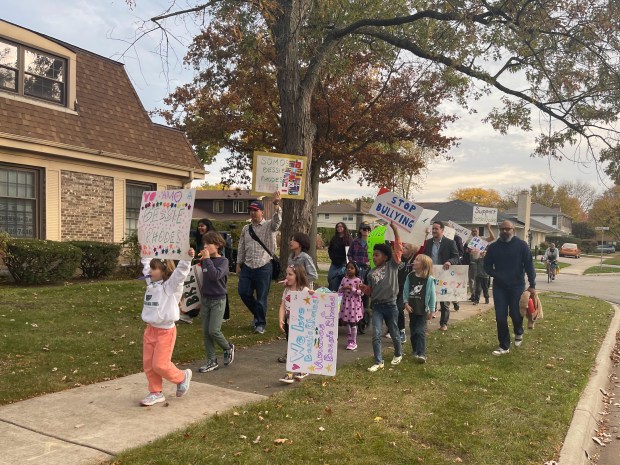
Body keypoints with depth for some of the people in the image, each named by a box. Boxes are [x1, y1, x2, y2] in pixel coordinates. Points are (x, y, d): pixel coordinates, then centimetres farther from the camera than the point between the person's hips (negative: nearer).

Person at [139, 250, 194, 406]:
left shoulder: (170, 286, -14)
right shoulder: (151, 284, 7)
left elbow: (180, 272, -32)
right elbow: (145, 265, 23)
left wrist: (187, 259, -46)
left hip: (165, 331, -8)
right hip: (150, 329, 8)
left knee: (160, 365, -4)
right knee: (148, 363, 10)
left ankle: (182, 377, 22)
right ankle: (156, 392, 24)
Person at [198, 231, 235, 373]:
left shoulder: (223, 261, -10)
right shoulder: (204, 260, 5)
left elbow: (215, 275, -28)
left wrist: (207, 259, -25)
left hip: (218, 300, -6)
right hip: (205, 299, 6)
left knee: (214, 330, -10)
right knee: (206, 332, 5)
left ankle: (228, 348, 18)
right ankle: (211, 361, 15)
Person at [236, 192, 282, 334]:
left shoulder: (269, 226, -3)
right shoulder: (246, 229, 10)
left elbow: (277, 220, -26)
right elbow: (241, 248, 15)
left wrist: (276, 204, -41)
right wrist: (239, 264, 13)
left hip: (263, 267, -5)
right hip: (247, 267, 5)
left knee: (261, 297, 1)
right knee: (243, 292, 7)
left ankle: (260, 323, 17)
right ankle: (257, 314, 31)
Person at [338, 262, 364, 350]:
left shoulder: (358, 280, -8)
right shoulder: (344, 279, 5)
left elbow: (361, 292, -11)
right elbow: (339, 290, 6)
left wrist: (352, 289, -20)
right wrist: (343, 288, -15)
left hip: (354, 303, -4)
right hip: (346, 302, 4)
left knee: (353, 324, 1)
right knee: (347, 323, 10)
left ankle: (353, 343, 11)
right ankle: (349, 341, 21)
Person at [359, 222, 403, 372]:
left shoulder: (392, 265, -3)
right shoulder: (371, 273, 6)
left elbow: (398, 249, -13)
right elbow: (370, 291, 11)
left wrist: (395, 231, -20)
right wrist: (363, 287, -10)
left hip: (390, 305, -2)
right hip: (376, 306, 2)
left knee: (394, 333, 15)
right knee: (376, 334, -6)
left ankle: (398, 354, 41)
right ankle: (378, 362, 3)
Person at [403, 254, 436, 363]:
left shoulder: (429, 279, -11)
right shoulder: (410, 276, 0)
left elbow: (432, 295, -6)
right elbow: (405, 291, 5)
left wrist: (432, 310, -3)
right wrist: (406, 303, -4)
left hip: (423, 309, -4)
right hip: (412, 308, 4)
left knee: (420, 331, -9)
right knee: (413, 331, 13)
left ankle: (421, 354, -8)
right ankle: (416, 350, 29)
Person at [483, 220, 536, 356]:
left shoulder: (521, 245, -4)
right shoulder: (493, 247, 3)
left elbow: (529, 266, -5)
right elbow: (487, 266, 9)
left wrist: (532, 285, -9)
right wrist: (497, 276, -9)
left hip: (517, 286, -2)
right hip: (499, 287, 2)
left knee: (515, 314, -2)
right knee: (500, 317, 0)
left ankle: (518, 333, 33)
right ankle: (504, 346, 13)